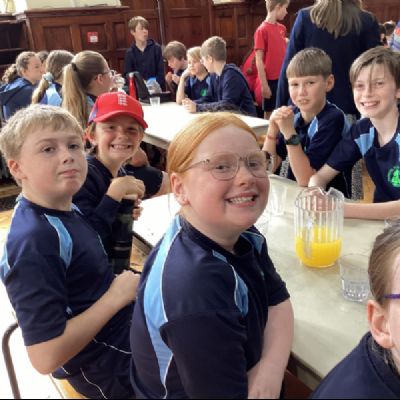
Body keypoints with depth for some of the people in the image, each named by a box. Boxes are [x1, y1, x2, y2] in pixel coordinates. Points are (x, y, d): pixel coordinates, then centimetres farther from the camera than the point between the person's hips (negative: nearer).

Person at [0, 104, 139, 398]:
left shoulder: (64, 210, -3)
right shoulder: (34, 242, -30)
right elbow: (46, 357, -31)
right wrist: (116, 296, -26)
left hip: (119, 331, 8)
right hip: (106, 368, -8)